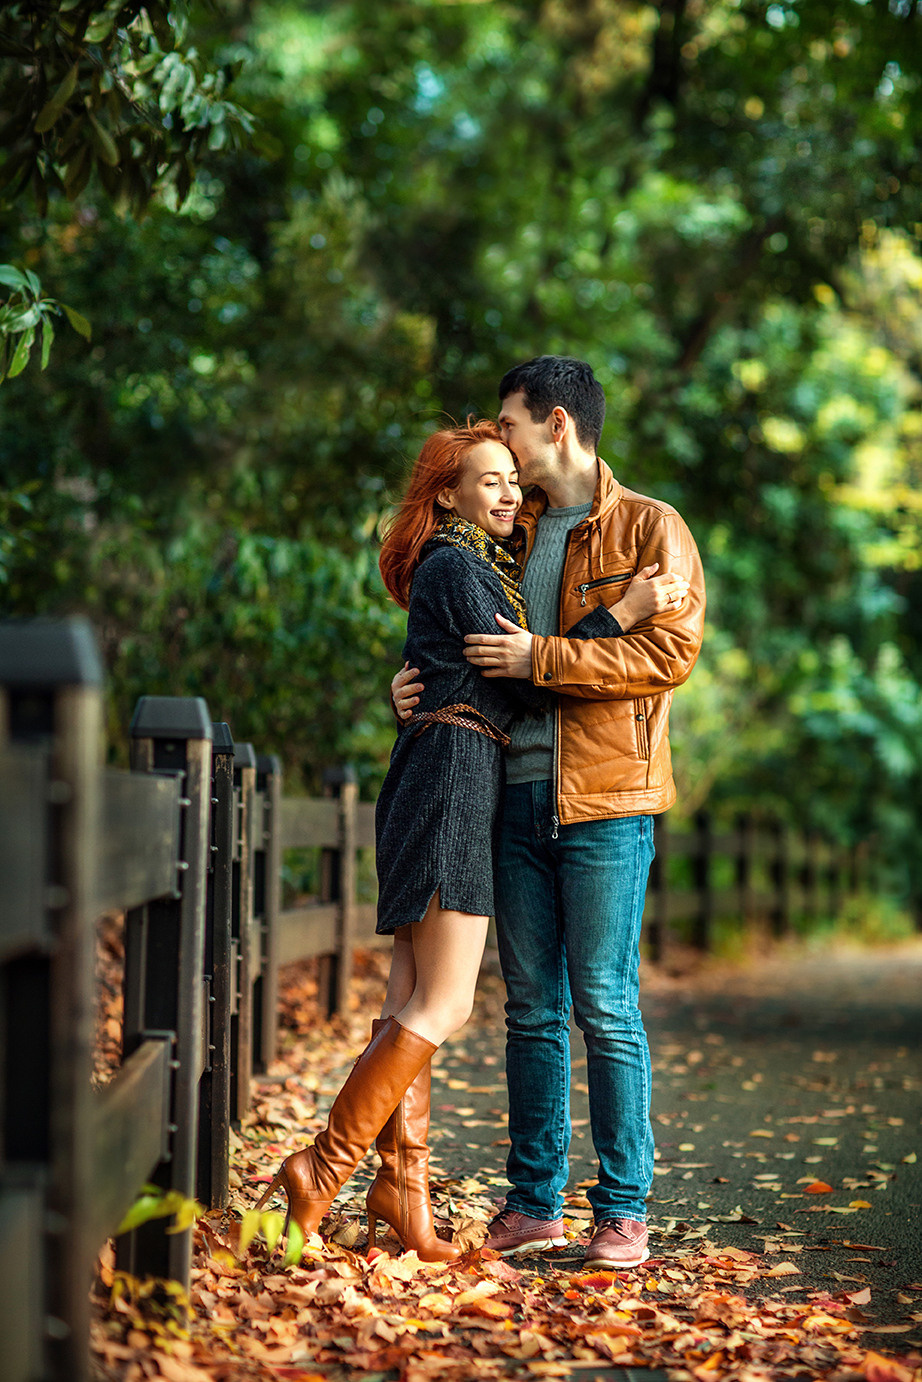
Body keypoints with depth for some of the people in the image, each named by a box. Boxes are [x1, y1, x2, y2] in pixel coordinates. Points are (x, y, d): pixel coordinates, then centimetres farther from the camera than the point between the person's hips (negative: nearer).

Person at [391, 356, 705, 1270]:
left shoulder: (649, 530, 0)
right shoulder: (512, 538, 19)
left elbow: (669, 651, -12)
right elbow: (469, 642, 26)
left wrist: (541, 658, -15)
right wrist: (416, 684, 5)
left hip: (604, 799, -6)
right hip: (517, 792, 6)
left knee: (605, 1008, -4)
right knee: (531, 1010, 8)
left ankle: (624, 1210, 5)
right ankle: (534, 1203, 15)